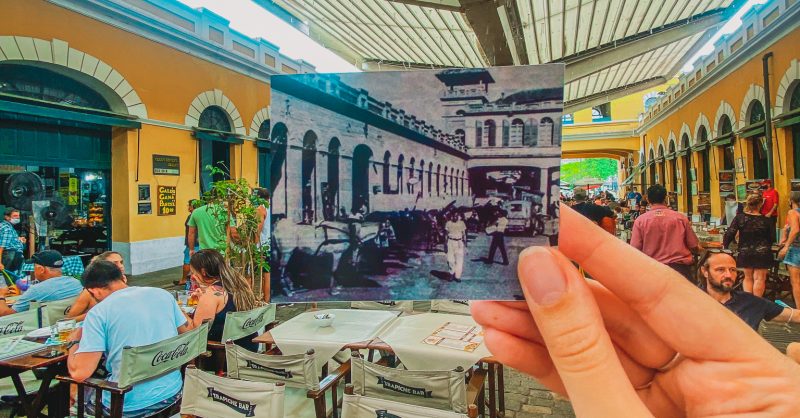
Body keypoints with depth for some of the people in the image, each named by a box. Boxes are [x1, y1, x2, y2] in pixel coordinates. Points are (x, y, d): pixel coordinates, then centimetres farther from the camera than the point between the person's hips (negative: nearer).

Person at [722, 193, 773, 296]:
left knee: (748, 278, 16)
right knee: (759, 279, 5)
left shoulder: (739, 217, -7)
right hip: (762, 253, -2)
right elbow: (770, 238, 2)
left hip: (745, 252, 2)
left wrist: (725, 245, 4)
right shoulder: (765, 220, -8)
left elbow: (730, 233, -9)